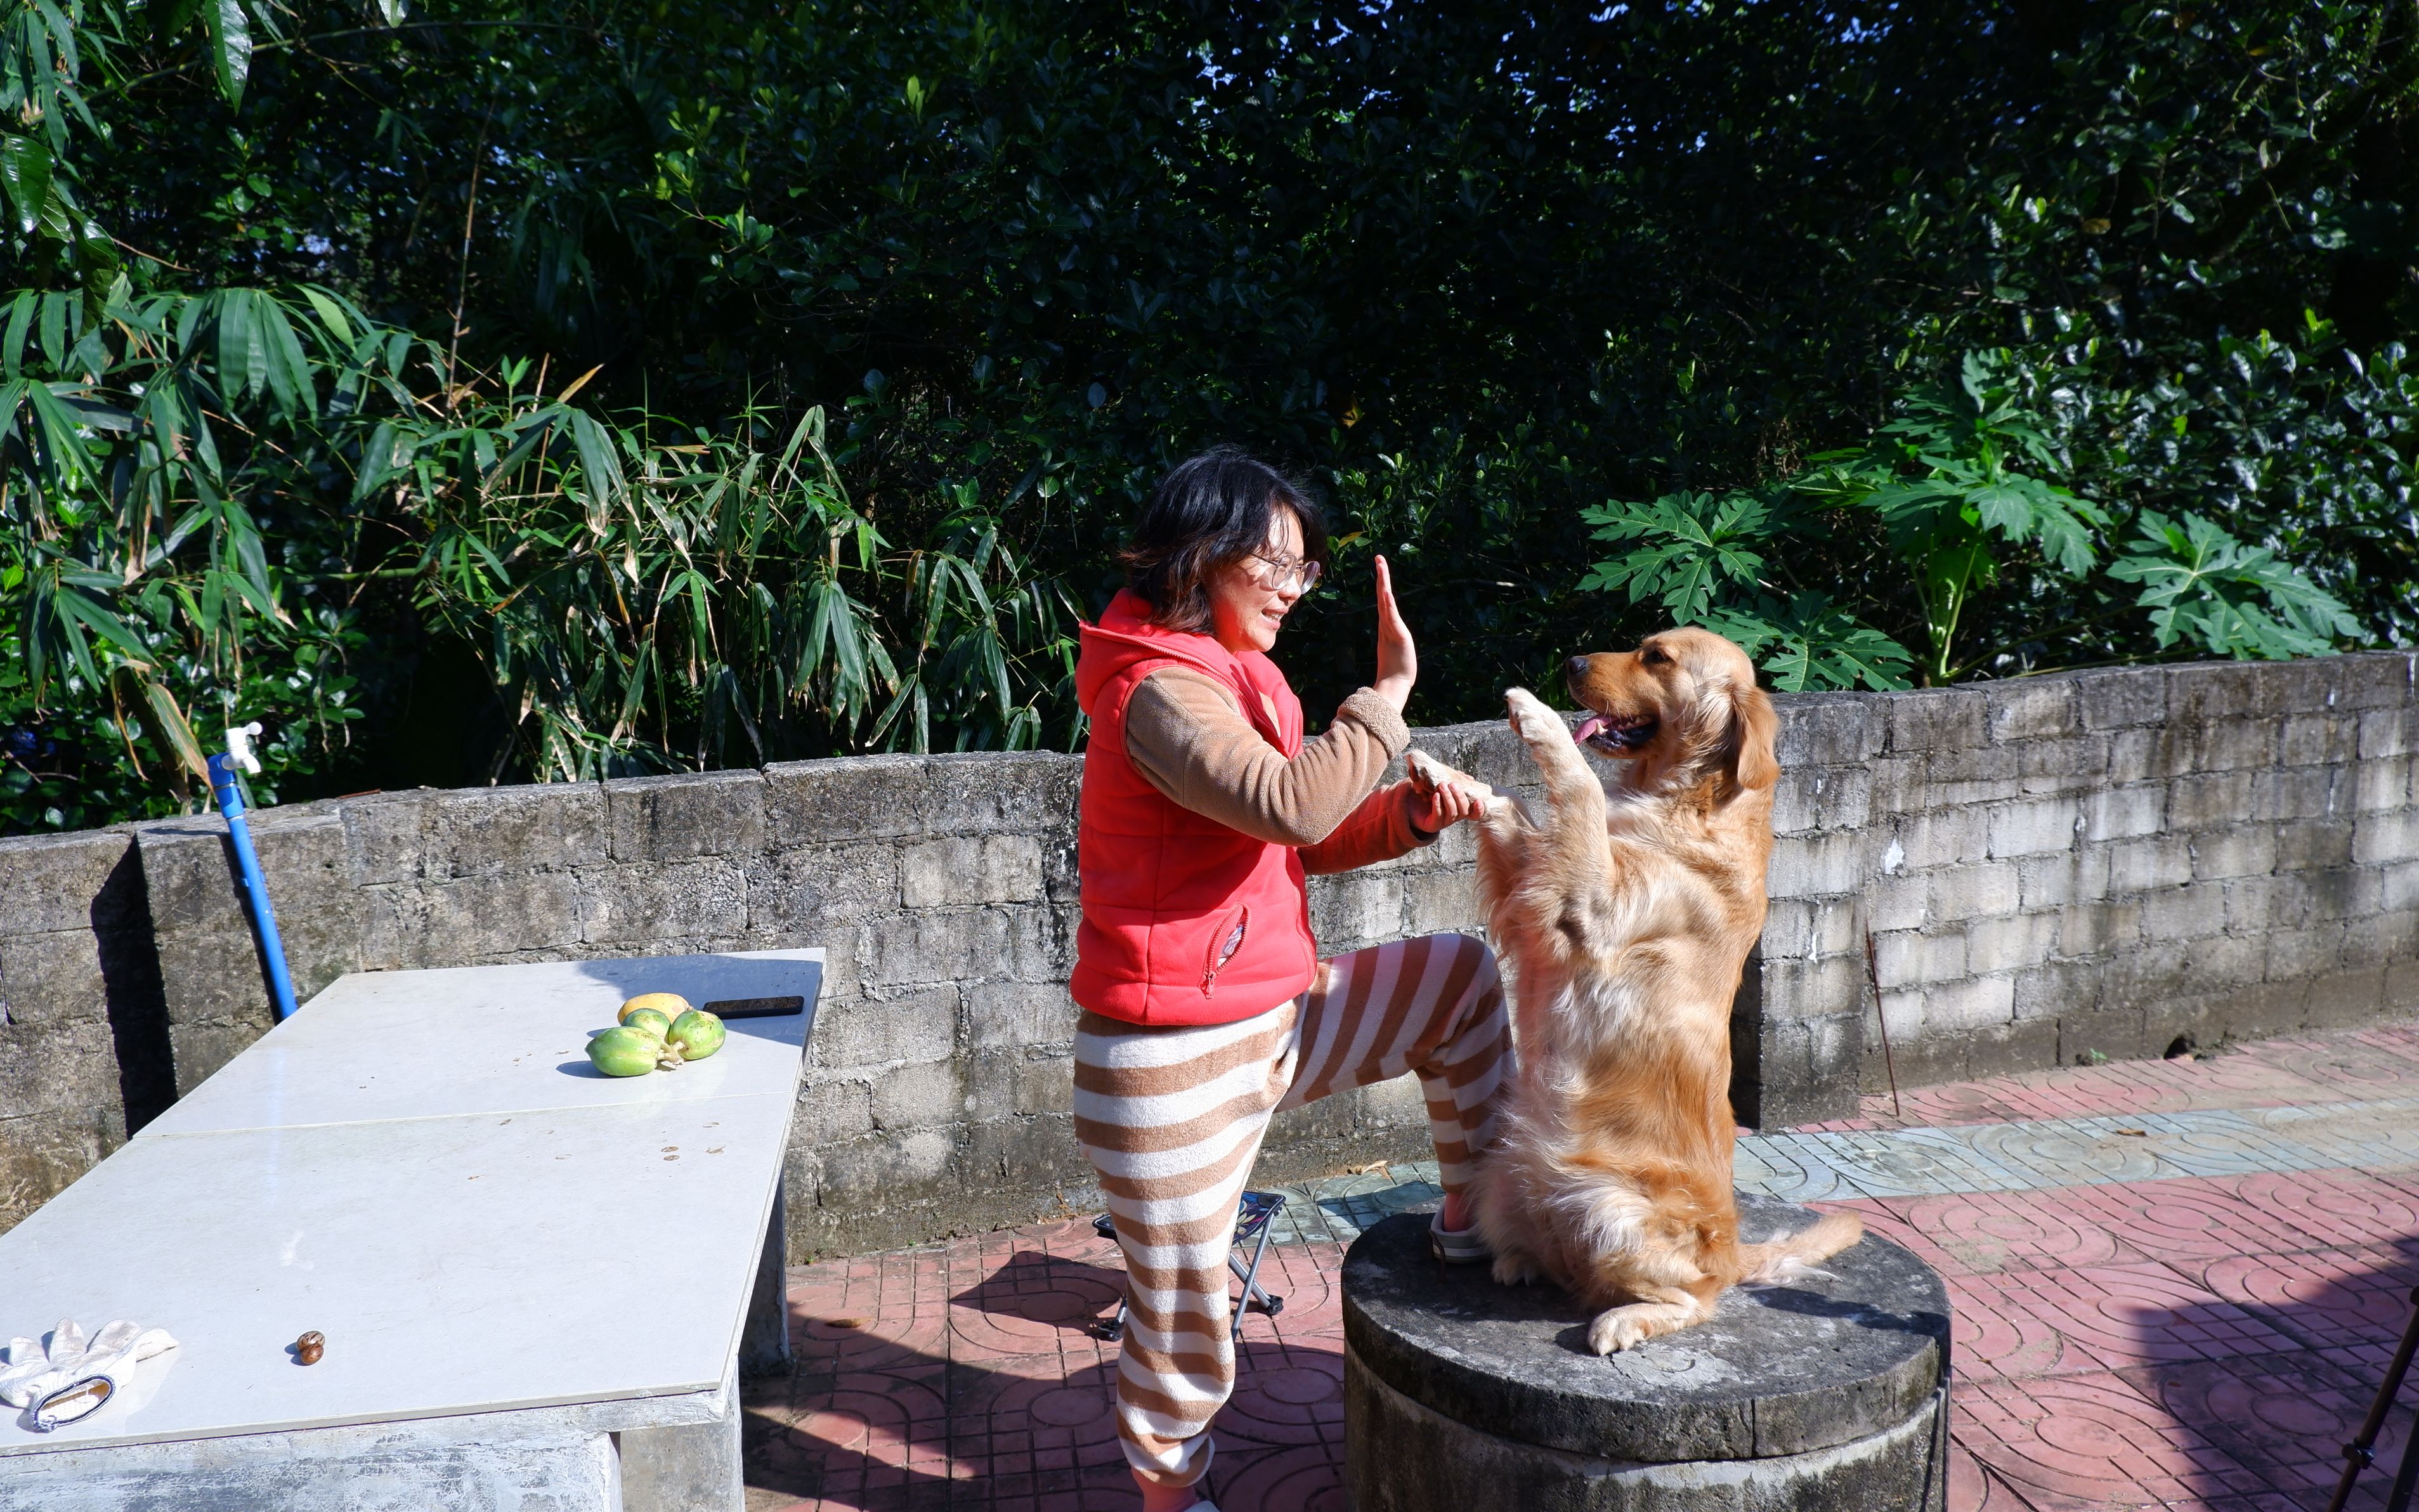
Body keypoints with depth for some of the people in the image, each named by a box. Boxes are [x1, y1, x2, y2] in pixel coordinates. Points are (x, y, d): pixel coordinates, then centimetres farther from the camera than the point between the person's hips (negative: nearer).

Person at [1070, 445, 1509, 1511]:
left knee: (1464, 975, 13)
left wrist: (1409, 815, -3)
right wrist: (1388, 692, -23)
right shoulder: (1160, 691, -20)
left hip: (1272, 1018, 9)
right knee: (1184, 1312, 7)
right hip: (1175, 1061, -9)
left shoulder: (1228, 680, 11)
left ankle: (1472, 1217, 24)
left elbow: (1301, 843, 14)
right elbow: (1291, 806, -34)